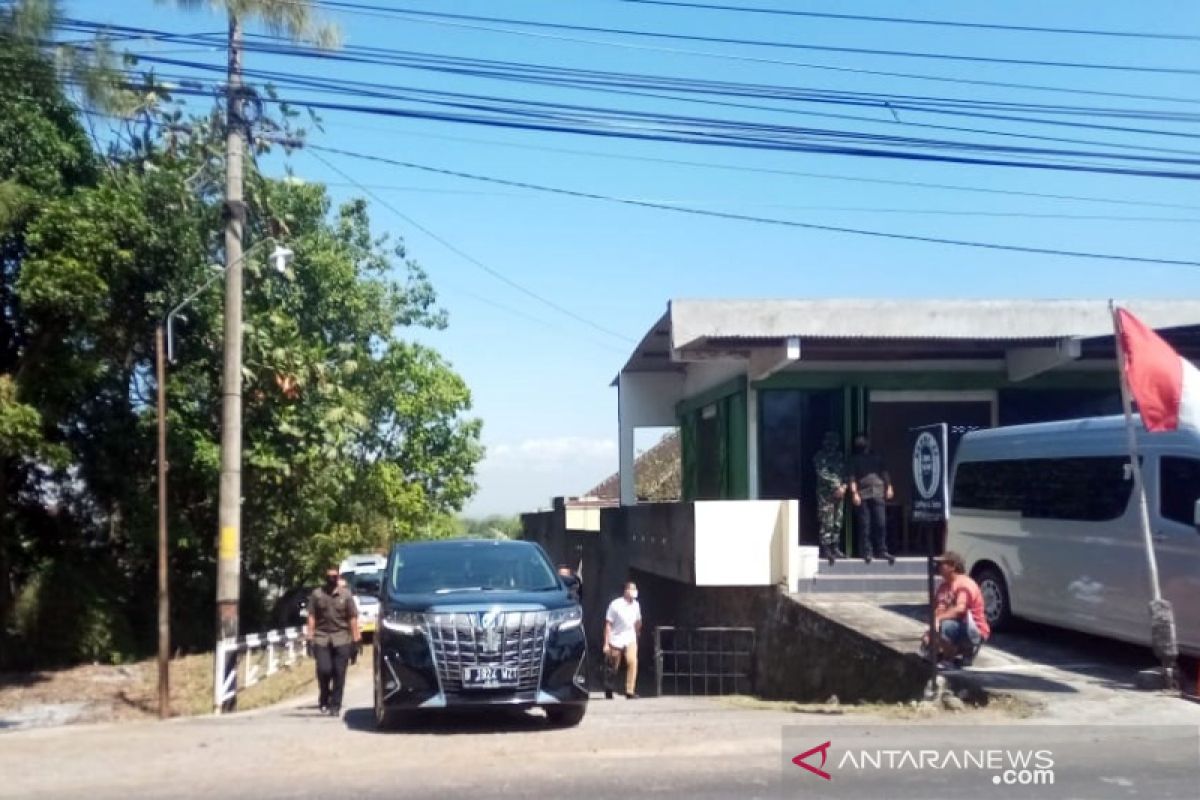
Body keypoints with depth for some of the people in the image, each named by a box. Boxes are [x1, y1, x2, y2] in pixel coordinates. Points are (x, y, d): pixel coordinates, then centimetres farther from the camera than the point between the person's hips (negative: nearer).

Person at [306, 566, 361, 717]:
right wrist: (310, 637, -3)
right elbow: (311, 617, 5)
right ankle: (324, 699, 15)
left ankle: (335, 706, 10)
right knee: (324, 670, -10)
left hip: (341, 639, 0)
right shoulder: (317, 594, 5)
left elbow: (353, 618, 4)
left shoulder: (346, 594, 5)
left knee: (339, 673, 0)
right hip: (322, 638, 0)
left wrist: (356, 640, 0)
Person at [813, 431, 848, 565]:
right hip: (826, 492, -6)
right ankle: (826, 549, -8)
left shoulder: (840, 456, 18)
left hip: (839, 493, 6)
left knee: (837, 523, 6)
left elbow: (844, 472, 16)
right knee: (827, 522, -9)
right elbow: (823, 473, -10)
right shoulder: (820, 456, -1)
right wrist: (836, 486, -13)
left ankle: (834, 548, 11)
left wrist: (843, 486, -2)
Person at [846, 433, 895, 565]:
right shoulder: (855, 460, 8)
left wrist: (889, 487, 5)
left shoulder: (877, 457, 18)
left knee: (881, 523, -2)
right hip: (862, 495, -3)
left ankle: (881, 550, 5)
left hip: (878, 493, 3)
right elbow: (852, 477, -1)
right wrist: (854, 493, -12)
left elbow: (884, 473, 17)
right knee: (864, 525, -3)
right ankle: (867, 552, 0)